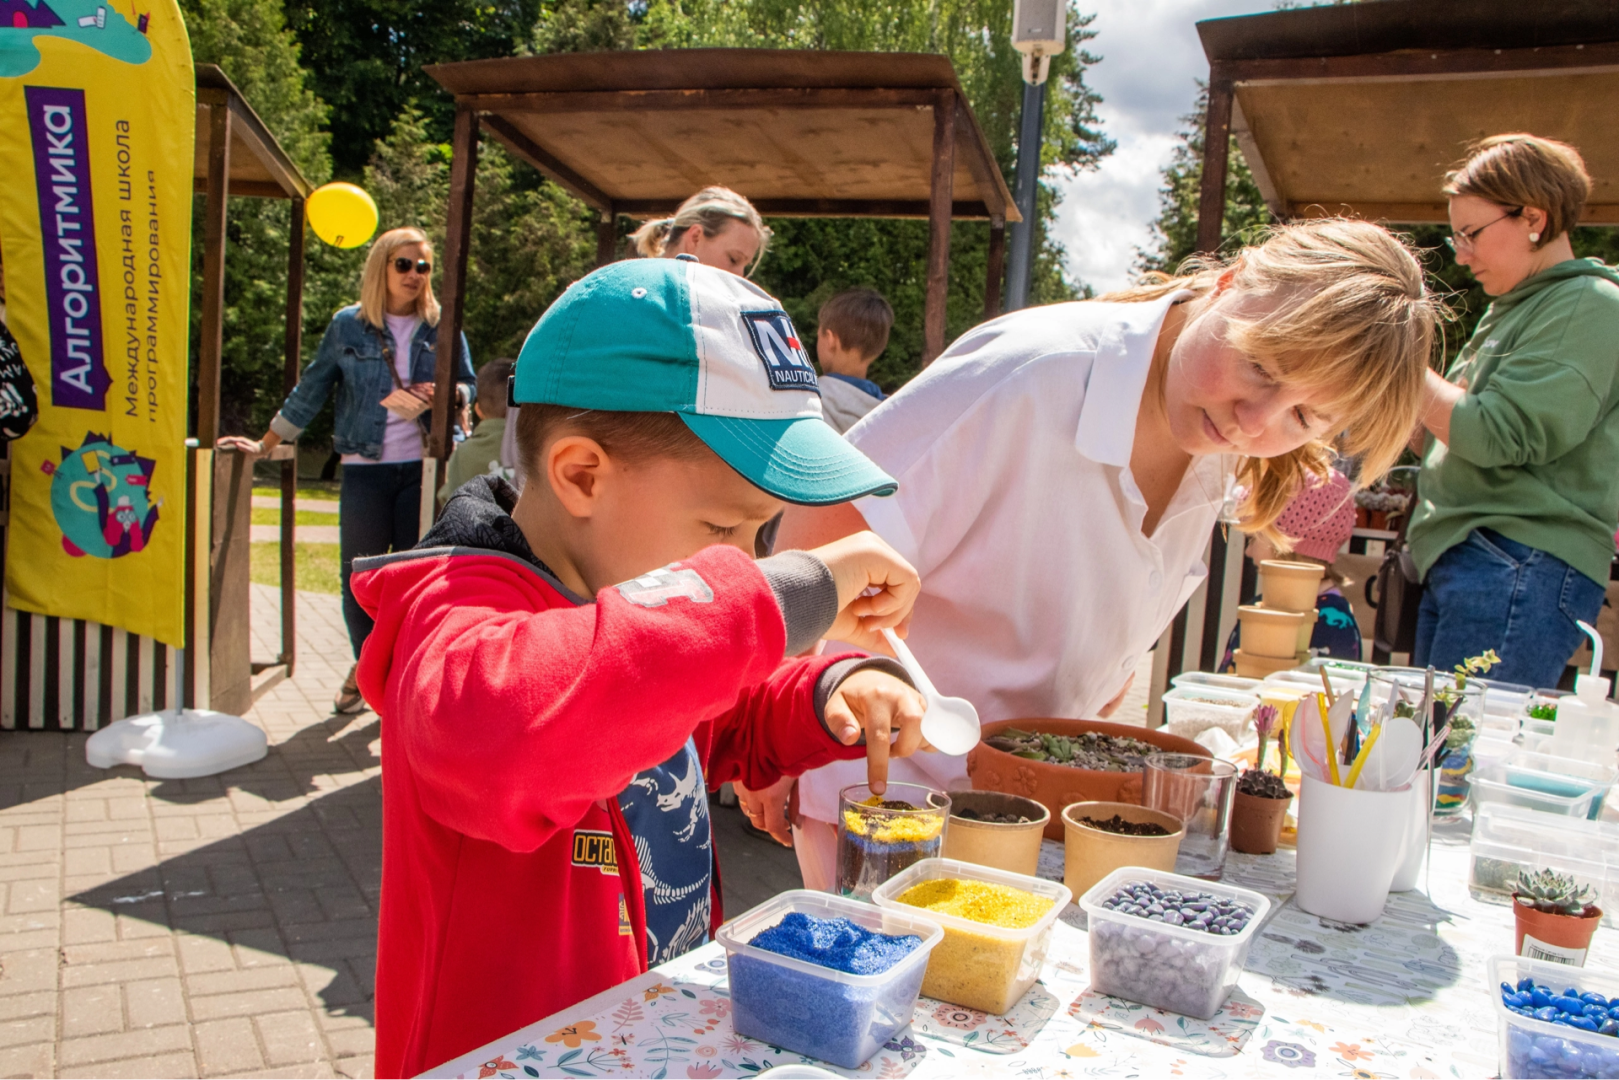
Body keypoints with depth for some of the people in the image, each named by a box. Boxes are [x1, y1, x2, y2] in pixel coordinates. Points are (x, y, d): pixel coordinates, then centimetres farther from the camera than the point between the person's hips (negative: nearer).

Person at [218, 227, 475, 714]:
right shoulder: (348, 325, 5)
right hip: (365, 469, 0)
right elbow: (309, 391, 10)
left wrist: (440, 394, -11)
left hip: (422, 468, 0)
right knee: (359, 573, 4)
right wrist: (265, 445, 11)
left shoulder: (440, 327, 7)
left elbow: (468, 384, 12)